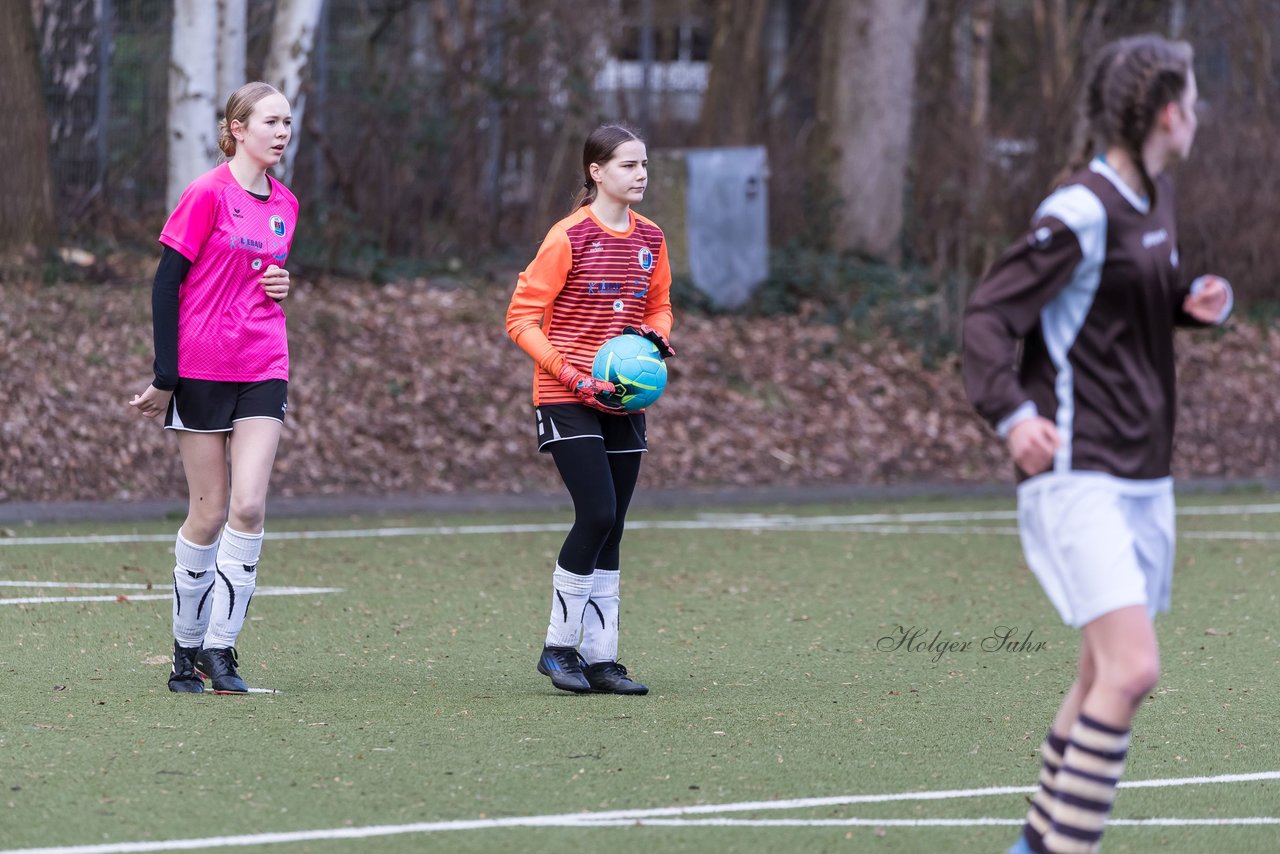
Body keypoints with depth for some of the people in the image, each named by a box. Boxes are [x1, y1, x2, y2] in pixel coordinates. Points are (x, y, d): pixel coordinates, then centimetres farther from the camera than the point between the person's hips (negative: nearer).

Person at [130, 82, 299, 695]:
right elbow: (166, 282, -8)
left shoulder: (285, 205, 11)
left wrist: (282, 284, 2)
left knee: (248, 507, -9)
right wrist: (165, 378, -12)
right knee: (210, 512, 0)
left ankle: (219, 645, -2)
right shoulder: (209, 194, -8)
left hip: (263, 371, 5)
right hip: (201, 369, -5)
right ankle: (186, 646, 16)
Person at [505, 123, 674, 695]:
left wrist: (655, 338, 0)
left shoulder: (650, 239, 8)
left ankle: (600, 660, 9)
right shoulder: (569, 237, -10)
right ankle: (558, 647, -3)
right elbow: (521, 319, -9)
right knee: (597, 514, -16)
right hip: (567, 401, -6)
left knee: (609, 530, 5)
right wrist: (571, 373, -18)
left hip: (623, 401, 6)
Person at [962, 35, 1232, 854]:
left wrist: (1198, 300, 5)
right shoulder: (1081, 212, -16)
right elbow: (989, 314, -16)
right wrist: (1012, 413, -31)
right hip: (1078, 476, -9)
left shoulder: (1156, 194, 11)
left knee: (1107, 677, 13)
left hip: (1144, 477, 9)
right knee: (1132, 669, -19)